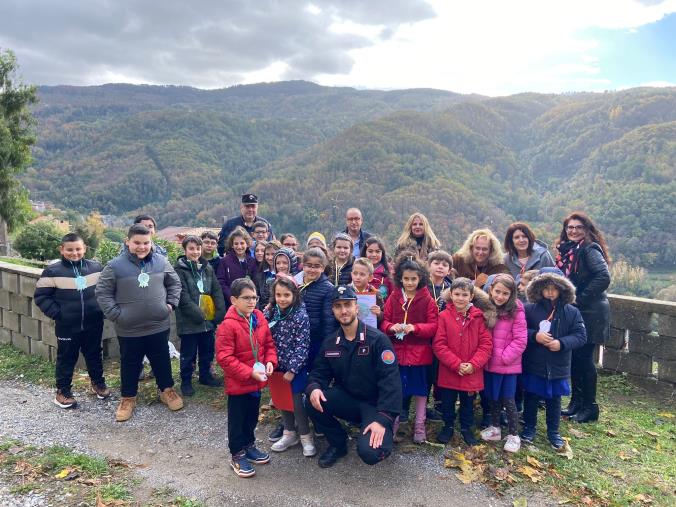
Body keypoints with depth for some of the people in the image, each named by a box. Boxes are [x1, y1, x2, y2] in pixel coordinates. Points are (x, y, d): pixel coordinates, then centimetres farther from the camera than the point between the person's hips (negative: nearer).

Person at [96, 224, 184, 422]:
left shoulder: (161, 262, -3)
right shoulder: (115, 266, -11)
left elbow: (174, 283, 11)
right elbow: (102, 293, -5)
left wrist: (171, 303, 2)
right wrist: (115, 315, -11)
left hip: (158, 326, 2)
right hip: (129, 329, -2)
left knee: (162, 361, 17)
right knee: (130, 365, 14)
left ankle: (167, 390, 36)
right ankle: (128, 398, 32)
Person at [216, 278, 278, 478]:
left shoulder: (260, 318, -2)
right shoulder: (228, 325, -22)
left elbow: (269, 343, 8)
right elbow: (224, 358, -23)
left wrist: (270, 362, -10)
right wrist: (249, 373, -24)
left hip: (257, 382, 6)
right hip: (237, 383, -6)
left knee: (252, 417, 22)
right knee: (237, 420, 11)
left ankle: (249, 446, 42)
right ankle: (237, 455, 27)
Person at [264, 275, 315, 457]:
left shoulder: (301, 316, -17)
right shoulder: (270, 313, -2)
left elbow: (302, 346, -16)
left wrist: (292, 369, -17)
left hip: (296, 368, -5)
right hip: (277, 366, 5)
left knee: (297, 402, 2)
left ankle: (306, 436, 22)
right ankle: (289, 433, 34)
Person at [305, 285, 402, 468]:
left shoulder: (377, 339, -15)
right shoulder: (330, 342, 3)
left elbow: (390, 381, -19)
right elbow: (319, 373, 5)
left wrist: (382, 419, -27)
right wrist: (314, 388, -20)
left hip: (374, 404, -5)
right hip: (346, 399, 5)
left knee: (370, 452, -27)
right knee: (313, 402, -22)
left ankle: (383, 434, 11)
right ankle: (338, 443, 4)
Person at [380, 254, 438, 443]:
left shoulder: (427, 299, -4)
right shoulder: (393, 298, 1)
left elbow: (433, 326, -6)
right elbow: (384, 322, 3)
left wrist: (415, 328, -21)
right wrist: (391, 327, -19)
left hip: (419, 352, -1)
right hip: (396, 351, 1)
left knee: (420, 388, 10)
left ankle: (420, 425, 26)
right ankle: (394, 422, 28)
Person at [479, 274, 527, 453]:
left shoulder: (516, 311, -13)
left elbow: (520, 340, -13)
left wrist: (504, 357, -14)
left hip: (508, 365, -4)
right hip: (489, 363, 4)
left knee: (508, 400, 4)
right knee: (492, 397, 17)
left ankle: (513, 435, 20)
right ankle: (495, 428, 35)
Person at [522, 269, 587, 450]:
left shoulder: (572, 312, -4)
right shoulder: (529, 309, -8)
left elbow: (581, 336, -6)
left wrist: (561, 343, -20)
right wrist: (534, 336, -22)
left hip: (558, 367, 1)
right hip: (533, 366, -1)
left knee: (554, 400, 16)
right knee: (531, 398, 13)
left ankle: (553, 432, 33)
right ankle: (529, 428, 32)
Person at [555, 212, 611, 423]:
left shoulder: (589, 249, -13)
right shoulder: (566, 251, 10)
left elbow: (603, 277, -25)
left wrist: (580, 298, -19)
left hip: (590, 313, -7)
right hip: (572, 312, 7)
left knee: (584, 358, 0)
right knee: (574, 357, 12)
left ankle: (590, 407, 14)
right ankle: (576, 402, 25)